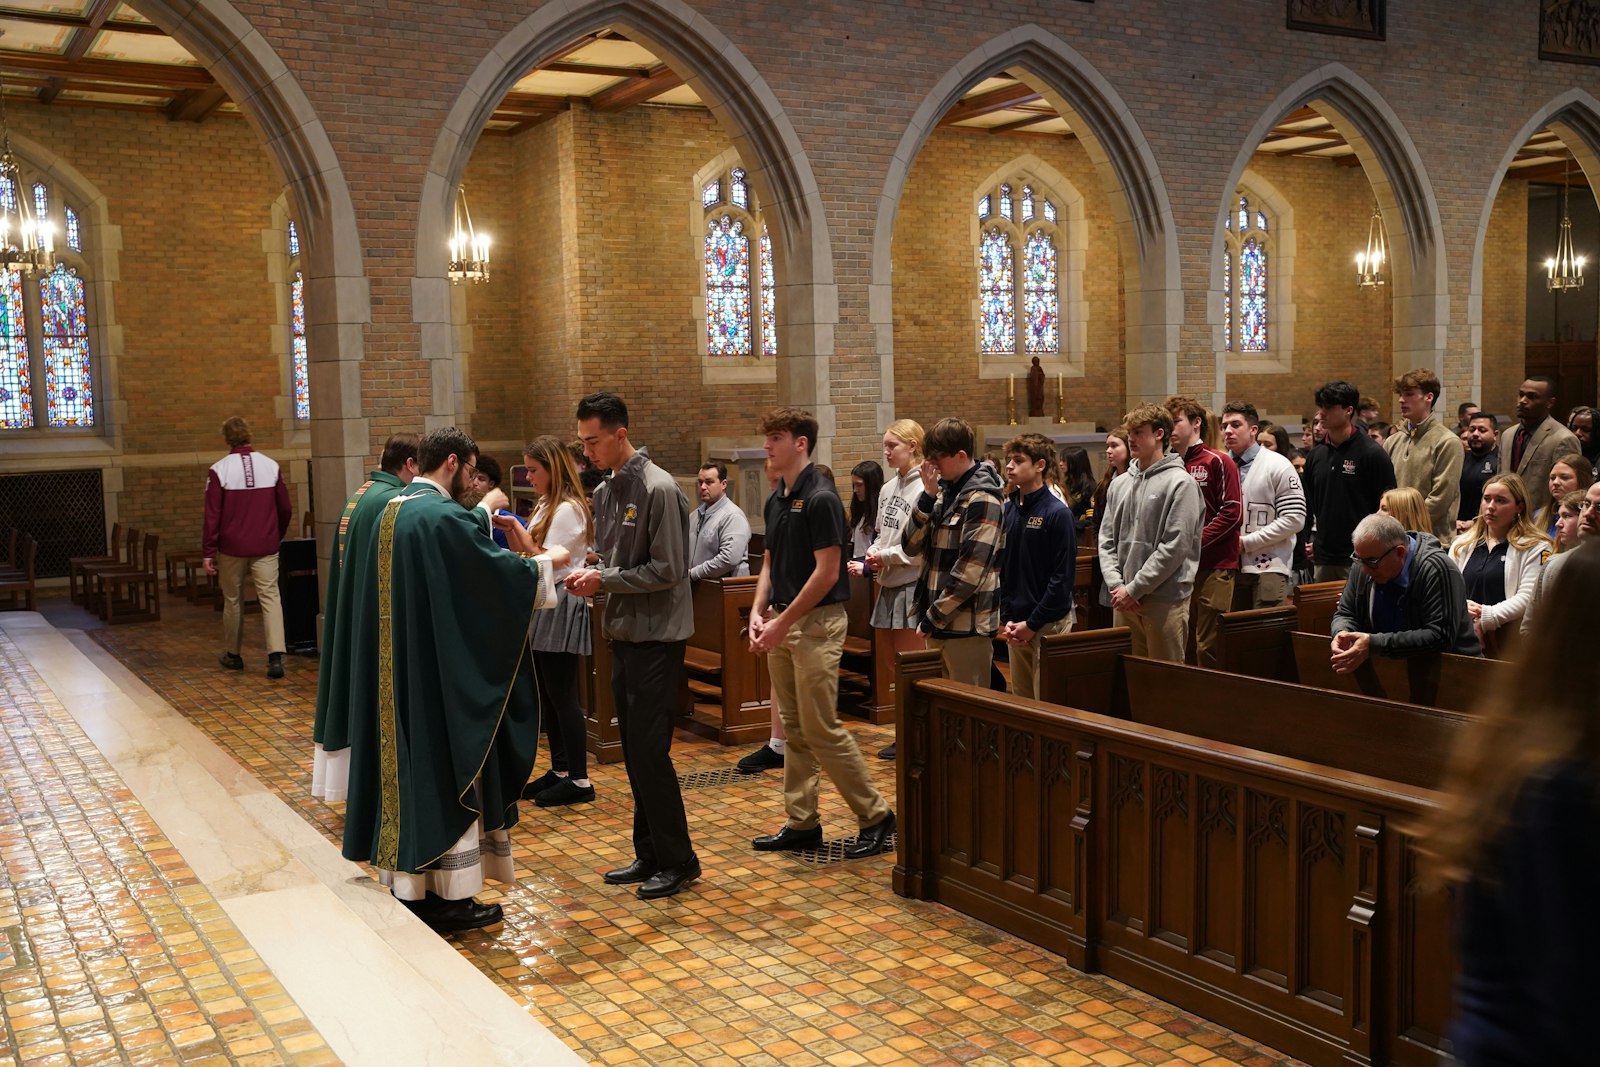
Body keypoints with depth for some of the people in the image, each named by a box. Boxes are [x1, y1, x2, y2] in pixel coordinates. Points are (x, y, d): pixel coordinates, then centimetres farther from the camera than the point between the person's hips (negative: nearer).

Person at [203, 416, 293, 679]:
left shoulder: (219, 470, -7)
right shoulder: (271, 465, 1)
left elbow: (212, 515, -8)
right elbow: (285, 509, 7)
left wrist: (208, 552, -2)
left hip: (232, 548, -1)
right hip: (266, 547, 1)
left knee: (233, 600, 13)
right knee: (270, 597, -2)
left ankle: (232, 655, 25)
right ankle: (276, 655, -17)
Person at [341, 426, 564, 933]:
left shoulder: (392, 511, 10)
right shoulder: (443, 515, -19)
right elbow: (499, 569, -17)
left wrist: (481, 512, 23)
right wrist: (545, 561, 1)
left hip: (400, 671, 9)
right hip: (443, 674, -9)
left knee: (412, 767, 15)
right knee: (449, 772, 1)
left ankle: (412, 885, 23)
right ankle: (450, 896, 9)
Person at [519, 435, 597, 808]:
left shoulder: (568, 510, -15)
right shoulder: (546, 506, 15)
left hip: (560, 608, -10)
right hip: (543, 608, 10)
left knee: (563, 696, -4)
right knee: (548, 696, 13)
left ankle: (579, 781, 4)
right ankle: (559, 770, 23)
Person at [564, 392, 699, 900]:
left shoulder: (659, 490, -15)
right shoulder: (604, 492, 11)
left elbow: (666, 570, -17)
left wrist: (605, 581, -15)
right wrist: (589, 574, -2)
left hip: (657, 635, -8)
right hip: (623, 634, 9)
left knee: (650, 752, -6)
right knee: (634, 751, 13)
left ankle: (678, 861, 6)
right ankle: (649, 855, 23)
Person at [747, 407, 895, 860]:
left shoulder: (820, 499, -15)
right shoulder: (776, 501, 12)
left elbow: (826, 572, -19)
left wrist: (782, 622, -17)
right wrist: (758, 613, 2)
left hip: (817, 623, -9)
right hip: (783, 623, 9)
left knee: (822, 729, -7)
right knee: (794, 729, 11)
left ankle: (875, 814, 6)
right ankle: (801, 823, 18)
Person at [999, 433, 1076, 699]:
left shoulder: (1057, 513, -10)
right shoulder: (1007, 511, 8)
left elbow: (1063, 576, -13)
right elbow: (1000, 568, 11)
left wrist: (1033, 623, -14)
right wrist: (1006, 617, 1)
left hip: (1048, 624, -6)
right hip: (1014, 624, 6)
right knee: (1020, 702, 13)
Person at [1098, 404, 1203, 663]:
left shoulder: (1180, 483, -8)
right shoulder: (1119, 484, 12)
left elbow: (1175, 546, -14)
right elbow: (1107, 541, 11)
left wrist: (1134, 589, -13)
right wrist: (1116, 585, -4)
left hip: (1165, 600, -6)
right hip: (1124, 601, 6)